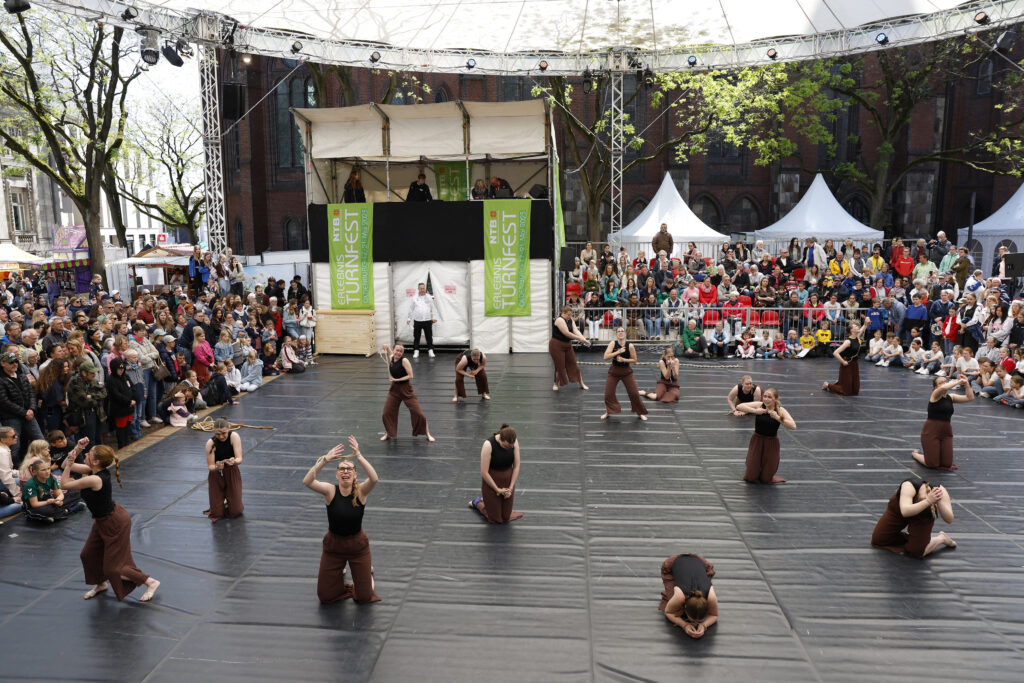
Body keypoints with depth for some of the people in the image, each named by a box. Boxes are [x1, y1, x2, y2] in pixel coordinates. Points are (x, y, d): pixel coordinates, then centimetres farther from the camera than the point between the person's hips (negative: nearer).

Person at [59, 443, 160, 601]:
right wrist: (77, 448, -8)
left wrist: (70, 461, -16)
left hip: (115, 523, -9)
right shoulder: (96, 470, -5)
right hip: (103, 521, 9)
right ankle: (101, 584, 45)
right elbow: (68, 466, 6)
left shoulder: (94, 479, -31)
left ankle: (151, 582, 15)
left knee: (112, 567, 2)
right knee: (88, 555, 20)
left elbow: (64, 484, -22)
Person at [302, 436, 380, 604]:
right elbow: (306, 482, -32)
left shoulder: (361, 491, -14)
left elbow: (374, 479, -37)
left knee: (364, 597, 4)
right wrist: (325, 460, -43)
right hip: (333, 544, 1)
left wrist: (358, 456, -44)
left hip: (357, 544, -1)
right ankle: (339, 570, 39)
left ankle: (367, 571, 37)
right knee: (325, 596, 10)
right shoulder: (330, 491, -14)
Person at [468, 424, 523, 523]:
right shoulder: (488, 445, -28)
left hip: (508, 479, 4)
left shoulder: (514, 441, -14)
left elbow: (516, 466, -6)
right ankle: (477, 502, 30)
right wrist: (497, 489, -16)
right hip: (491, 480, -4)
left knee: (506, 517, 11)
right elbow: (484, 472, -23)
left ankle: (489, 501, 38)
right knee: (496, 519, 4)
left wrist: (511, 487, -11)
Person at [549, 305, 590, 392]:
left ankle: (582, 384, 16)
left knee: (573, 364, 10)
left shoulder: (571, 320, 4)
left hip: (567, 345, 7)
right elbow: (567, 333, -27)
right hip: (557, 345, -7)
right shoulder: (560, 320, -20)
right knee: (560, 366, -2)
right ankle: (556, 384, 18)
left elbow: (576, 331, -8)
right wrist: (580, 339, -26)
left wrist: (584, 339, -24)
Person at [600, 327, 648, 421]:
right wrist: (618, 352, -28)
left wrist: (624, 360, -20)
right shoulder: (613, 343, -12)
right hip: (614, 371, 0)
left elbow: (634, 360, -5)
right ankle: (608, 412, 26)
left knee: (634, 393, 0)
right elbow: (605, 357, -21)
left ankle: (640, 413, 20)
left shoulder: (630, 346, -12)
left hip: (627, 371, 0)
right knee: (608, 394, 0)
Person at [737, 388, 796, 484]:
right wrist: (755, 411, -29)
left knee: (766, 479, 5)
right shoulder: (759, 405, -11)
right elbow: (739, 406, -19)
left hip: (771, 443, 0)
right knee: (751, 478, 5)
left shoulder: (780, 410, -11)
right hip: (757, 440, 0)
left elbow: (793, 426, -22)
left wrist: (777, 418, -31)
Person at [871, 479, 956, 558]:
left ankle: (941, 538, 13)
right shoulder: (909, 487, -44)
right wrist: (928, 501, -72)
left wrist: (940, 502, -57)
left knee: (917, 552, -17)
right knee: (877, 540, 0)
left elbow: (949, 520, -41)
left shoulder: (941, 491, -36)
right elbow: (905, 512, -61)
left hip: (923, 515, 0)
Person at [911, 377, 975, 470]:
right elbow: (943, 388, -28)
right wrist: (958, 382, -15)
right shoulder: (935, 395, -7)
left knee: (947, 464, -2)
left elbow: (970, 397, 6)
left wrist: (966, 384, -2)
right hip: (931, 431, -6)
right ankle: (915, 453, 24)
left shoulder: (951, 397, 10)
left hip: (946, 432, 6)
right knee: (932, 464, -7)